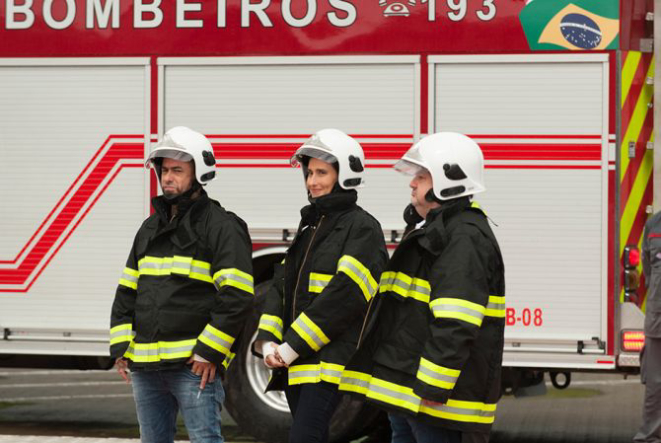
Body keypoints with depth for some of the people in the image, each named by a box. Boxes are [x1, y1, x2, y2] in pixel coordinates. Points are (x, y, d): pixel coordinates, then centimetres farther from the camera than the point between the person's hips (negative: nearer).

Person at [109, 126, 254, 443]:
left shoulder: (221, 226, -5)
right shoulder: (150, 228, 18)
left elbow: (236, 296, -13)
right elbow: (127, 291, 19)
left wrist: (209, 351, -18)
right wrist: (121, 347, 8)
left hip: (194, 365, -7)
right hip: (145, 366, 7)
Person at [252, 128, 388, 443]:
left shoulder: (362, 228, -6)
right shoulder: (310, 227, 20)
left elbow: (344, 295, -17)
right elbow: (283, 286, 15)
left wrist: (292, 346, -16)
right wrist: (269, 342, -1)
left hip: (330, 362, -8)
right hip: (297, 365, 8)